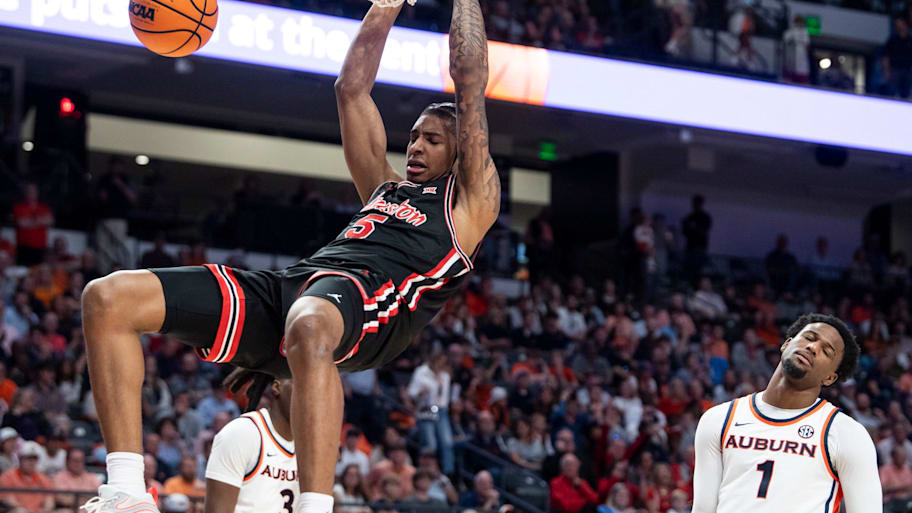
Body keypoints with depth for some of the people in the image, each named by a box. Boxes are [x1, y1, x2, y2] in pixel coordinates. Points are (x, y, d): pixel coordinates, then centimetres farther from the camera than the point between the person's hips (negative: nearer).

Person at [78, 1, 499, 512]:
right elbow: (351, 88, 41)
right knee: (107, 298, -10)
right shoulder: (384, 189, 39)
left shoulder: (470, 199, 21)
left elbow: (471, 83, 19)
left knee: (309, 328, -48)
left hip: (372, 293, -7)